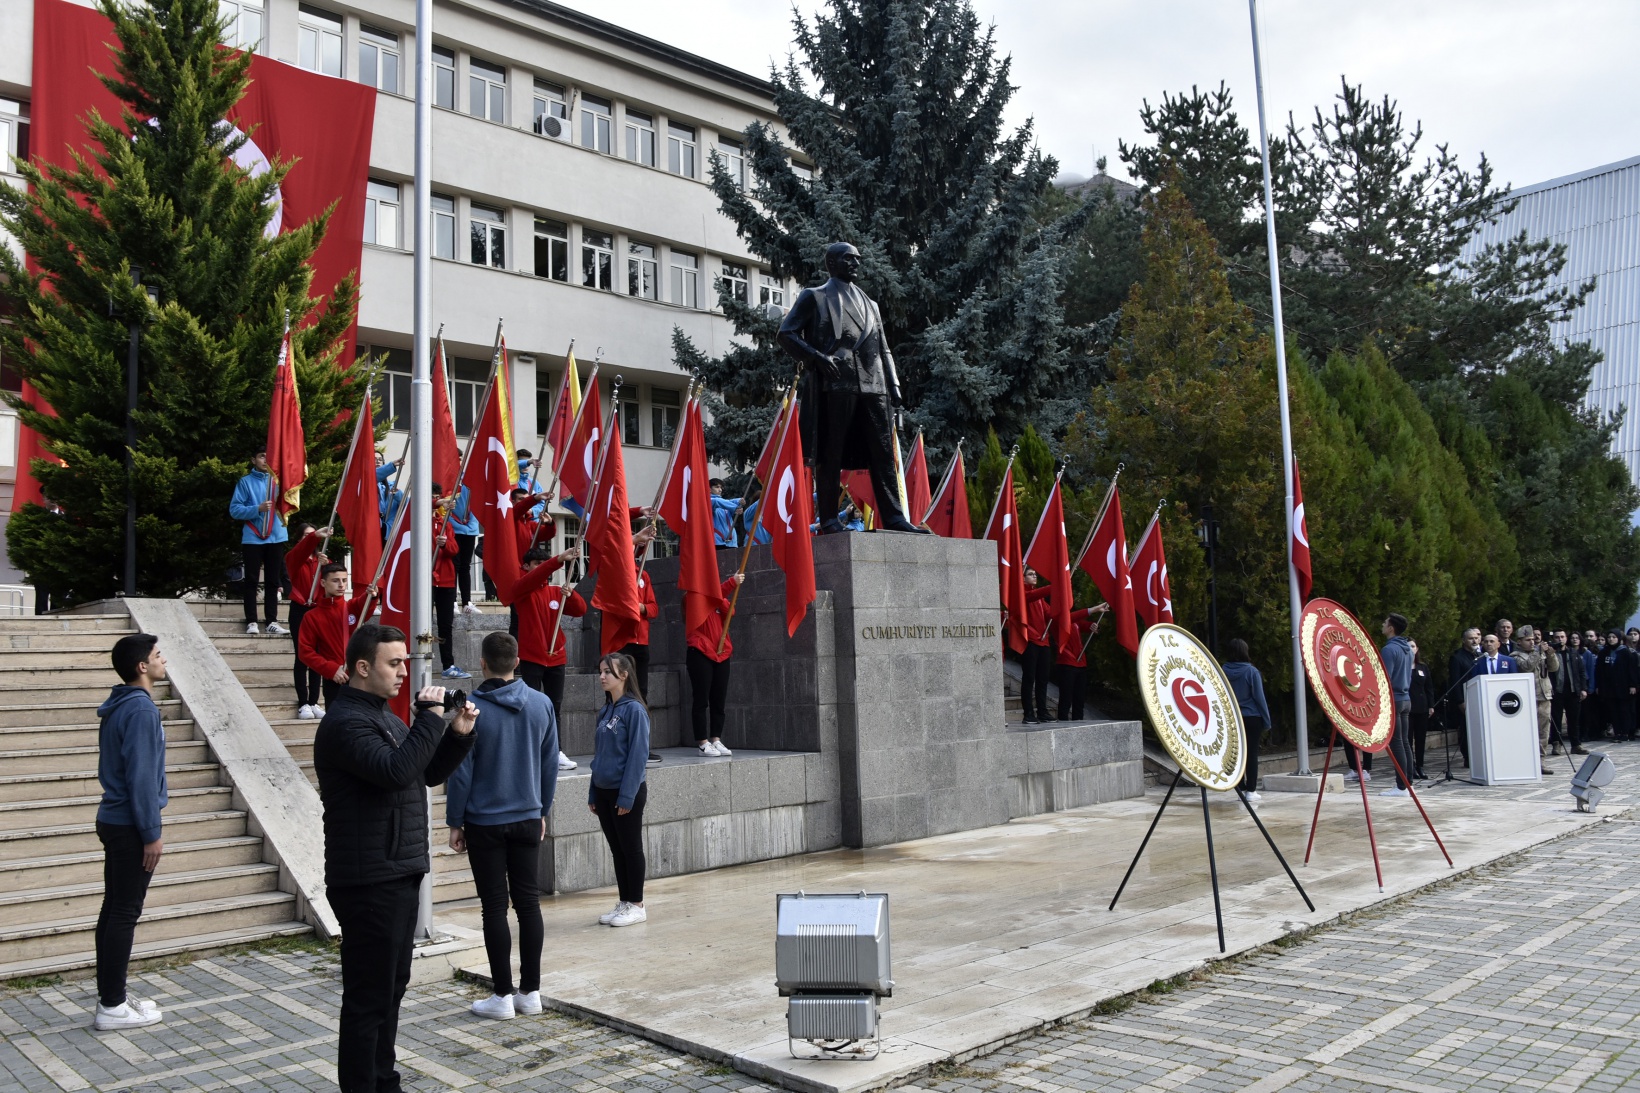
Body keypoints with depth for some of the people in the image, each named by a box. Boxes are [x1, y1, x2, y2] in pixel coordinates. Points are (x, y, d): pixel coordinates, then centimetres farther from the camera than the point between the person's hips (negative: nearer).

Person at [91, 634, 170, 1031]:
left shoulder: (118, 706, 11)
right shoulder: (141, 709, -19)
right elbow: (141, 776, -21)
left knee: (114, 909, 14)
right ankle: (112, 1007, 4)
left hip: (114, 820, 10)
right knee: (125, 913, -3)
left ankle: (111, 996, 22)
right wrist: (152, 832, -17)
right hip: (130, 826, -10)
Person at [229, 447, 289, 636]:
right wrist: (257, 509, -16)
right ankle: (251, 622, 2)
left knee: (273, 581, 5)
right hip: (252, 538, -2)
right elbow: (234, 509, -3)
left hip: (276, 537, 3)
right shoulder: (246, 482, 4)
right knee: (251, 581, 0)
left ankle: (272, 621, 7)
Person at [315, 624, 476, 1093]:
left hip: (399, 875, 10)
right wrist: (430, 718, -22)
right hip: (369, 882, -10)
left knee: (392, 986, 19)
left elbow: (428, 773, 19)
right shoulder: (345, 722, -16)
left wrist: (458, 735, 3)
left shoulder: (385, 717, 16)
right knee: (368, 996, -1)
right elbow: (397, 770, -30)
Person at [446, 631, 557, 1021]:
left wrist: (455, 822, 0)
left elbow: (461, 772, -10)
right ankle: (530, 991, 17)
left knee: (494, 907, 4)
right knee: (529, 903, 10)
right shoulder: (542, 704, -1)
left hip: (485, 823, -3)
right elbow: (551, 765, 6)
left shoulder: (473, 709, -13)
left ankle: (503, 995, 10)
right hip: (528, 820, 4)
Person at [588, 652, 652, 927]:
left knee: (631, 849, 3)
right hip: (604, 792, 7)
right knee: (617, 850, 13)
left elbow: (638, 755, -17)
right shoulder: (605, 711, 10)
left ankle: (636, 906, 13)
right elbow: (599, 754, 14)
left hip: (627, 793, -7)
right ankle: (624, 903, 23)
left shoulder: (634, 709, -14)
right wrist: (593, 794, 11)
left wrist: (627, 795, -18)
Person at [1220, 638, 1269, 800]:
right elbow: (1259, 697, -7)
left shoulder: (1224, 671, -2)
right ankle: (1251, 790, 3)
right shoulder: (1251, 671, -10)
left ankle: (1242, 789, 12)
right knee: (1252, 753, 3)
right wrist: (1266, 720, -1)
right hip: (1252, 717, -3)